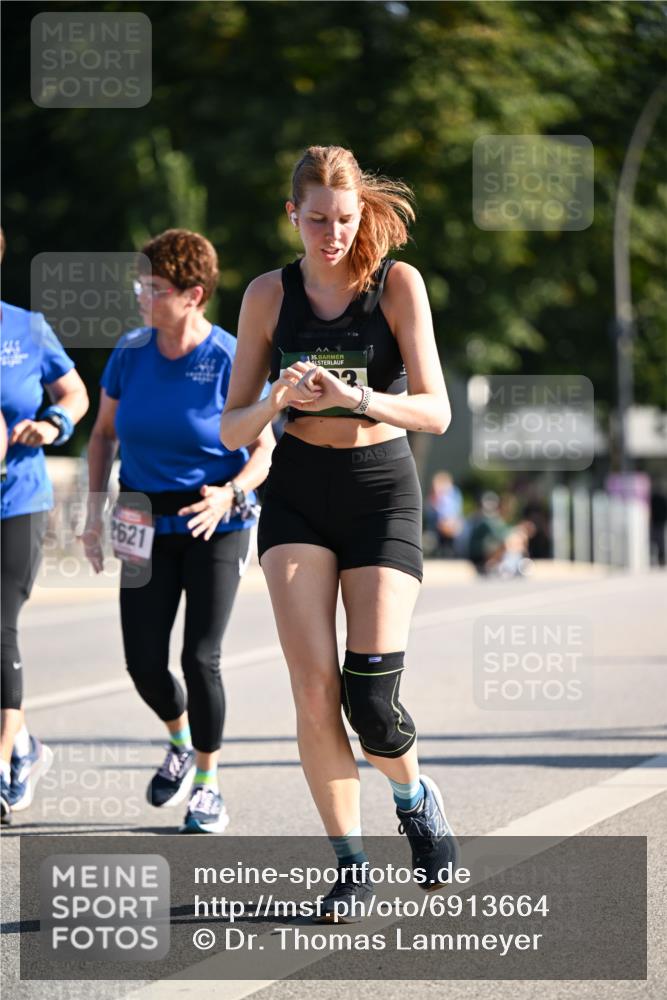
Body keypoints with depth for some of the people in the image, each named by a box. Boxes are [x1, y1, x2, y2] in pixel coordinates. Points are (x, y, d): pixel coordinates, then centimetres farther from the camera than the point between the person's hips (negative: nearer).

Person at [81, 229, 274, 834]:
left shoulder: (230, 360, -12)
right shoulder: (131, 352, 0)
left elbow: (264, 449, -6)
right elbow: (104, 432, 12)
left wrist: (229, 494, -24)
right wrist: (95, 511, 4)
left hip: (216, 525, -4)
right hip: (147, 526, 4)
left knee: (200, 658, -8)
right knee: (144, 663, -1)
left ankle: (208, 786, 12)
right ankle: (182, 745, 31)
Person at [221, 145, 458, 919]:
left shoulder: (397, 285, -5)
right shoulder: (269, 295, 1)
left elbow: (435, 412, -12)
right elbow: (231, 430, 3)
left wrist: (353, 396, -29)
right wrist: (277, 402, -19)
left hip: (382, 488, -2)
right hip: (297, 493, 2)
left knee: (370, 695, -11)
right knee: (313, 689, -11)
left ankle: (414, 796, 22)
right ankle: (349, 864, 1)